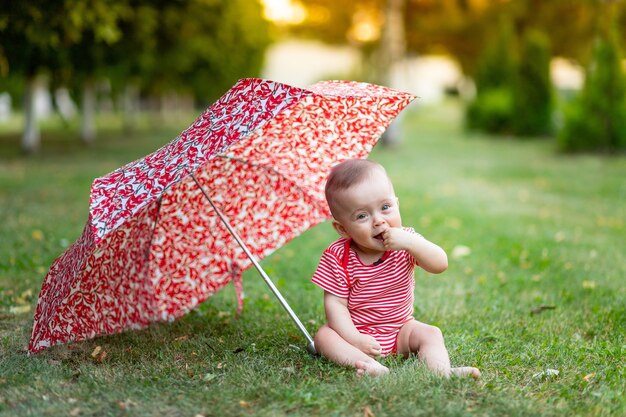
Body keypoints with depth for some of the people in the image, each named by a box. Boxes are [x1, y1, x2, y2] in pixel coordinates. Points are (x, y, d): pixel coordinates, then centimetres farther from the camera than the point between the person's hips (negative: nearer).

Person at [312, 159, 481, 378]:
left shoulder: (406, 240, -8)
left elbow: (440, 265, -20)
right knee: (324, 336, -28)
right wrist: (354, 339, -30)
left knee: (430, 334, -19)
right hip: (357, 330, -2)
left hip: (401, 329, 3)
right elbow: (334, 304, -17)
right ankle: (373, 367, -49)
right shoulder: (338, 257, -16)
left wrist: (411, 242, -35)